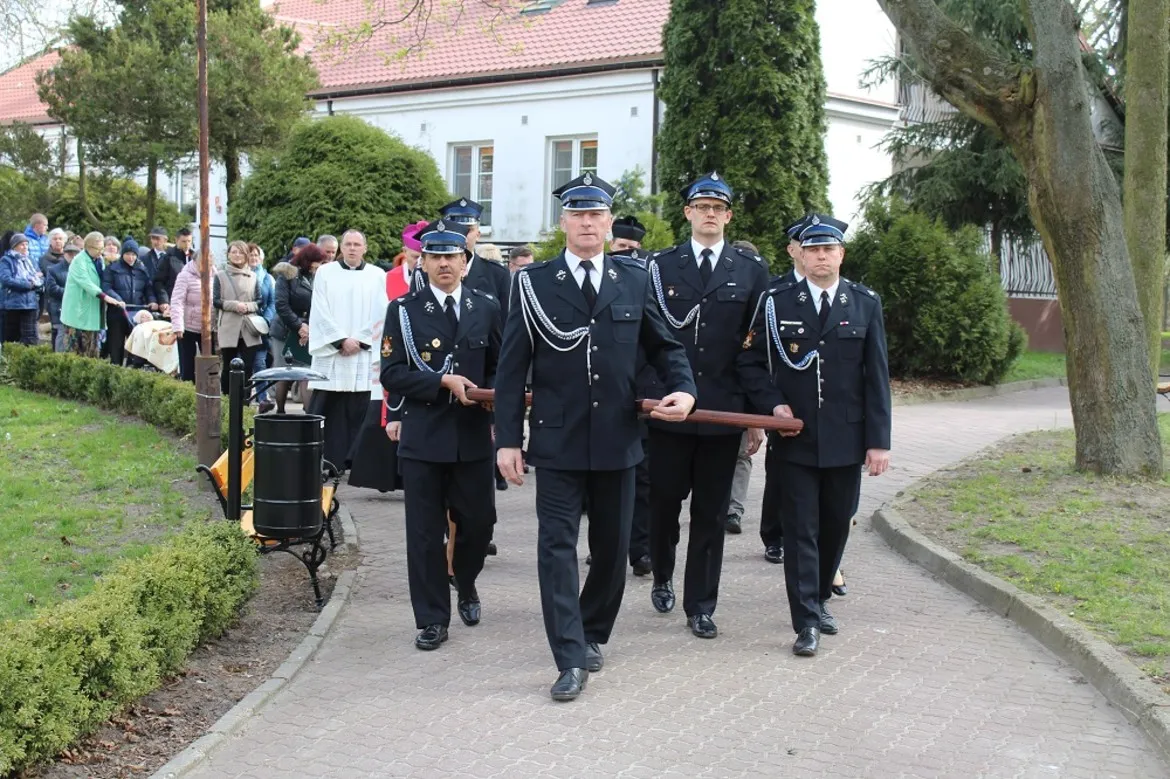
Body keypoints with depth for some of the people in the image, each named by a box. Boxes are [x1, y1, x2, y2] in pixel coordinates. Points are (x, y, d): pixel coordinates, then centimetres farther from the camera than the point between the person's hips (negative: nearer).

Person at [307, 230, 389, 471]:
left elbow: (380, 314, 2)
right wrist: (342, 340, -9)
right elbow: (321, 312, 0)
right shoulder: (325, 273, 6)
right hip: (331, 352, 0)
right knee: (326, 409, -2)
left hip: (364, 355, 0)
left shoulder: (378, 276, 7)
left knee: (358, 409, -1)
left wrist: (359, 341, -8)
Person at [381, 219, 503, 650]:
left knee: (478, 523, 7)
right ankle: (432, 619, 14)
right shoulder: (404, 310, 1)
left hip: (474, 436, 2)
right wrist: (444, 381, -16)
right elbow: (392, 373, -6)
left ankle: (465, 585, 38)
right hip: (422, 437, -2)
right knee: (425, 532, 2)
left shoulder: (487, 308, 8)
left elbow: (500, 367, 13)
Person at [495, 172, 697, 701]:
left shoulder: (633, 280, 6)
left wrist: (684, 389, -7)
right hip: (557, 441, -2)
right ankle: (571, 659, 0)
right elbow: (511, 367, -1)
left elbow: (663, 346, 14)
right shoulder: (533, 282, 0)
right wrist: (507, 439, -6)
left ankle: (592, 634, 32)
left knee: (612, 547, 12)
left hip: (617, 440, 3)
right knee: (558, 547, -4)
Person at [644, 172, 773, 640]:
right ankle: (662, 578, 33)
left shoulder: (751, 270, 5)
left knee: (711, 512, 6)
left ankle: (700, 606, 16)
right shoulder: (661, 266, 4)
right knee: (664, 500, 8)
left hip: (724, 409, 0)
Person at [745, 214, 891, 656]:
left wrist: (878, 440, -2)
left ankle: (818, 599, 33)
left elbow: (876, 376, 2)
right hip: (795, 437, -2)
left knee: (836, 525, 12)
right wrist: (773, 403, -8)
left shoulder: (866, 304, 4)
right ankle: (806, 622, 3)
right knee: (801, 529, -1)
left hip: (845, 439, 2)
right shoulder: (777, 302, 1)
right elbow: (753, 360, 8)